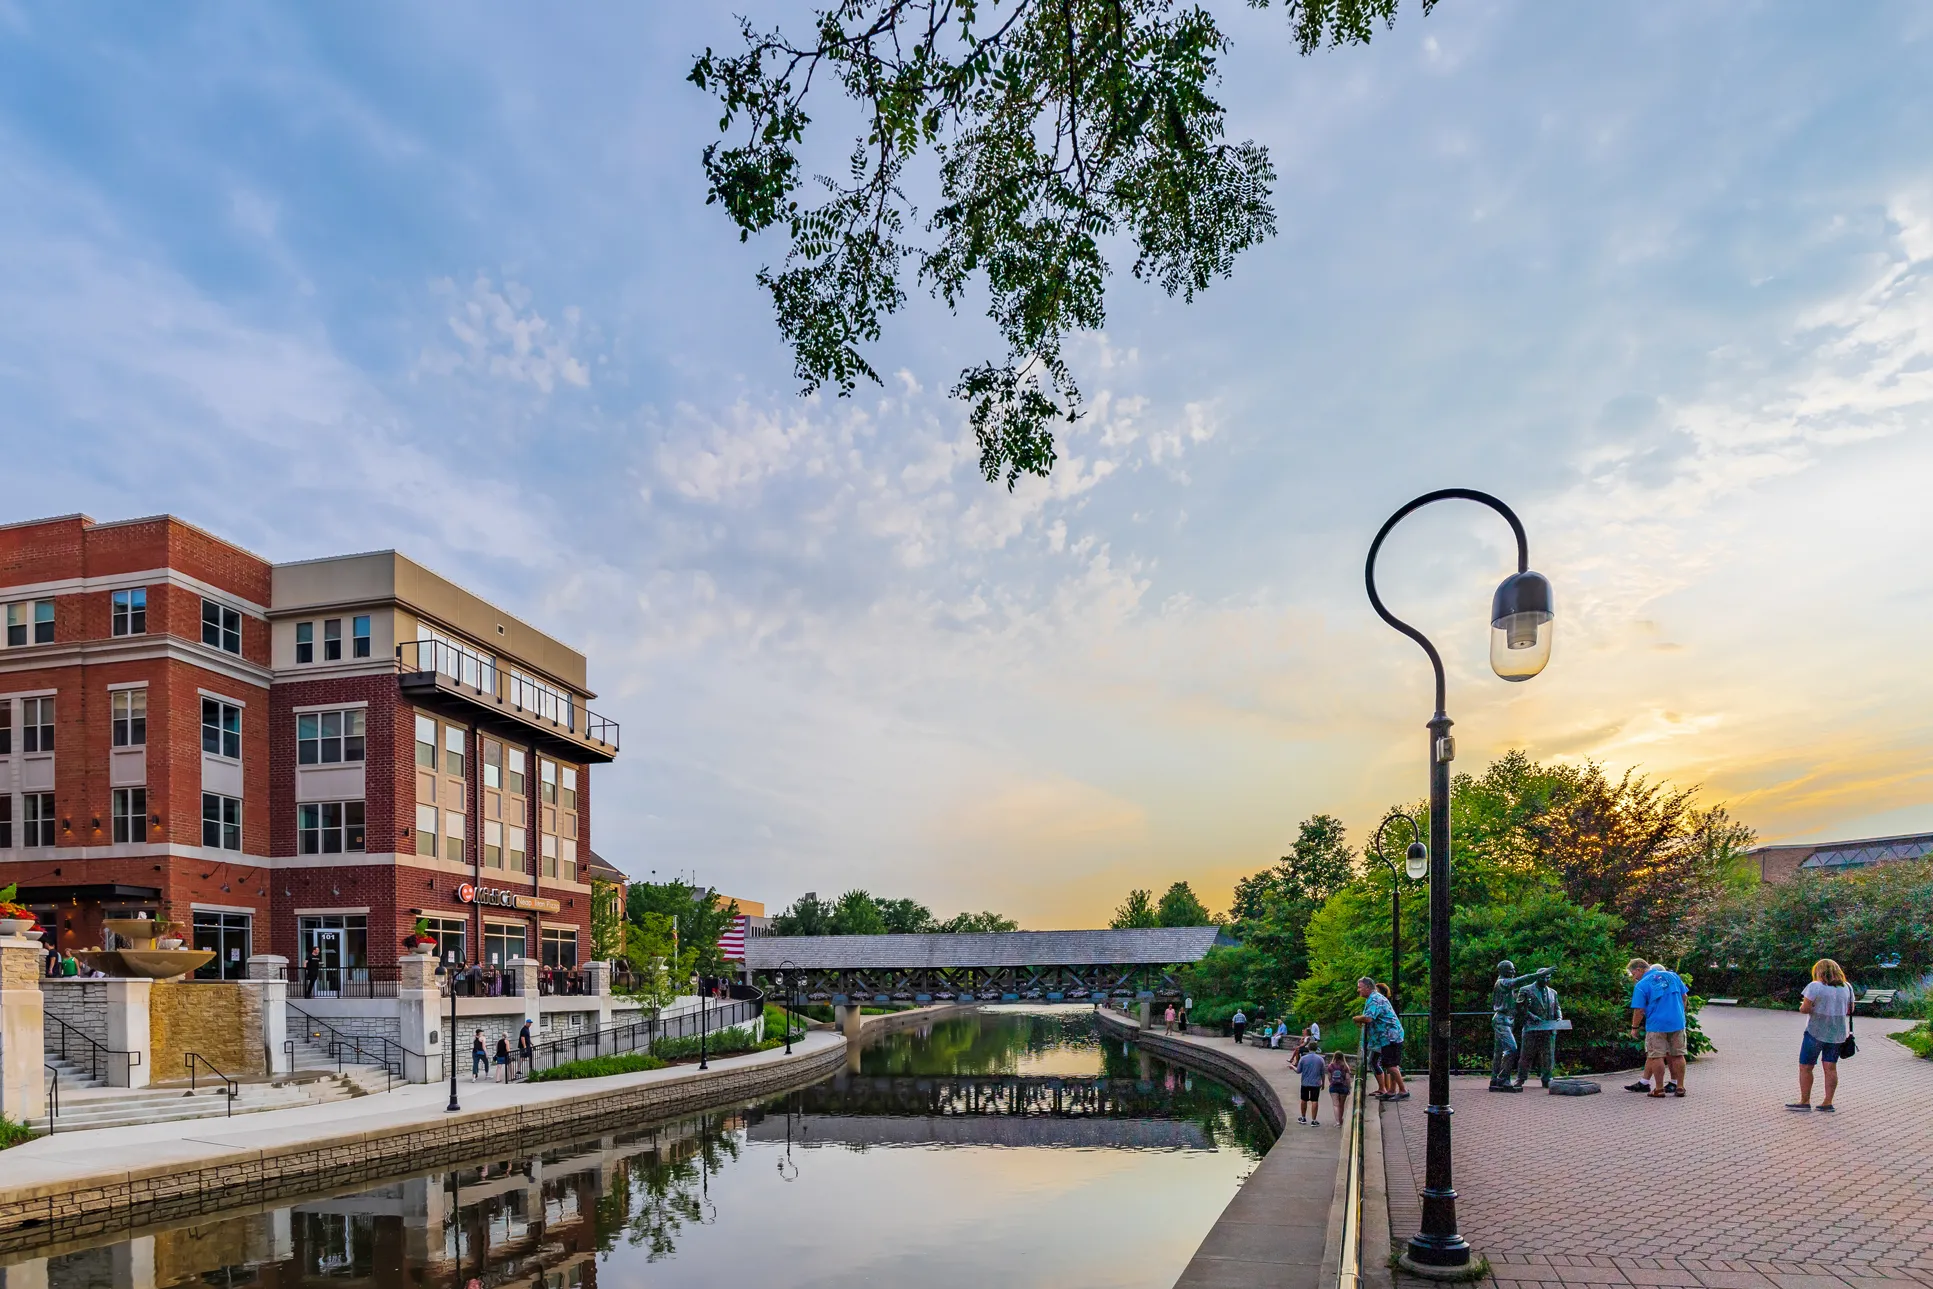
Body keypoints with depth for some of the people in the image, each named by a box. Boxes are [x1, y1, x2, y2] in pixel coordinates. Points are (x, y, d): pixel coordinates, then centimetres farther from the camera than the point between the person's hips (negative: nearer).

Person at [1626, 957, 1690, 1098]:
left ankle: (1659, 1089, 6)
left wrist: (1634, 1027, 2)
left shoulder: (1641, 985, -8)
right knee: (1678, 1055, 13)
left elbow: (1639, 1010, -10)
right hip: (1677, 1022, 5)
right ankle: (1680, 1087, 17)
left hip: (1656, 1024, -5)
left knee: (1656, 1056, 3)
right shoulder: (1672, 975, 7)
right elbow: (1684, 996, 12)